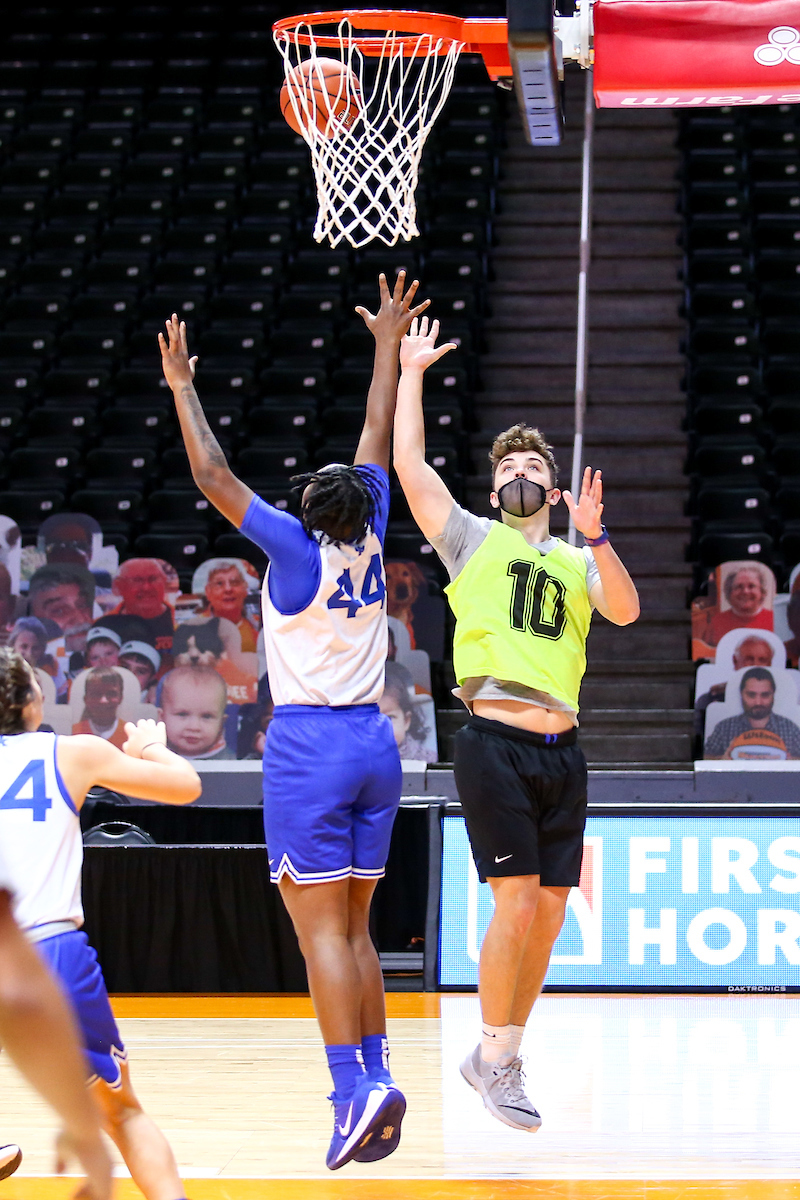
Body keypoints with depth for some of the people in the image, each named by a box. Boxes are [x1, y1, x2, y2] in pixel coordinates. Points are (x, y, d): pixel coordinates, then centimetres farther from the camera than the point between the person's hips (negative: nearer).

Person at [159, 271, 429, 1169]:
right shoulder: (368, 543, 5)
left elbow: (213, 476, -9)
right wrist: (388, 344, 27)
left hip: (308, 745, -6)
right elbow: (379, 439, 16)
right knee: (352, 929, 11)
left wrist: (182, 387, 1)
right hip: (374, 742, 6)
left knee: (321, 931, -9)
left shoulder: (298, 551, -9)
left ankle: (355, 1088, -19)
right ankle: (375, 1076, 5)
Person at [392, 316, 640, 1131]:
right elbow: (408, 462, 2)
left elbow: (625, 611, -1)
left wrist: (595, 537, -12)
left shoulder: (577, 561, 18)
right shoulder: (472, 539, 10)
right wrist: (410, 372, 7)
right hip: (495, 743, -4)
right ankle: (496, 1058, 0)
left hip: (560, 750, 4)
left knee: (549, 911, 6)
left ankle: (500, 1055, 19)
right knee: (517, 901, -12)